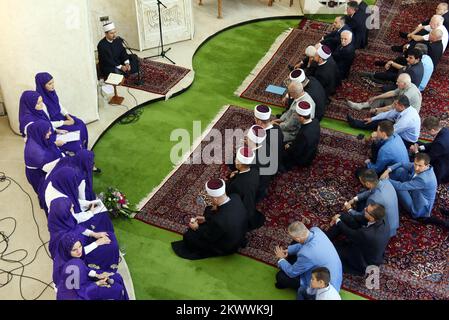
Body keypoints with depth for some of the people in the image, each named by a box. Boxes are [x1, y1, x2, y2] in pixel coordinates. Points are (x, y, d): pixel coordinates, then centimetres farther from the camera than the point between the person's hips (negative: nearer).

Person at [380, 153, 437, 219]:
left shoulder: (424, 179, -36)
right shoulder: (418, 165, -13)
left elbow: (401, 186, -33)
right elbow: (402, 164, 1)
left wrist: (386, 180, -21)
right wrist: (388, 170, -16)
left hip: (418, 210, -8)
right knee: (400, 170, -5)